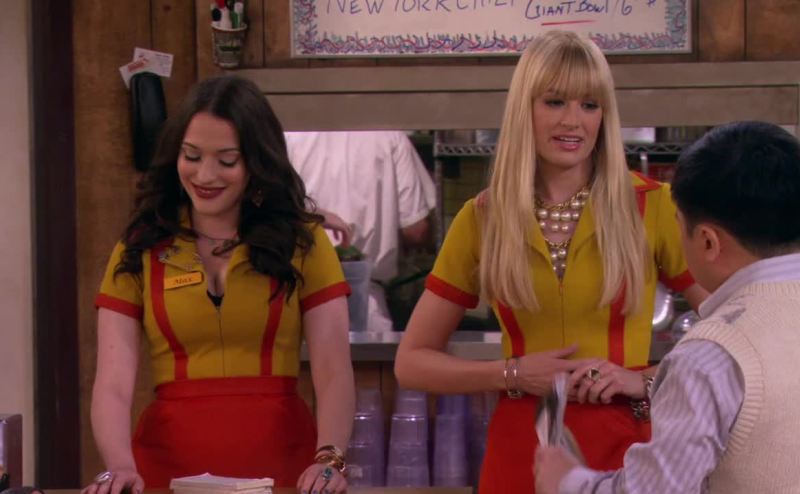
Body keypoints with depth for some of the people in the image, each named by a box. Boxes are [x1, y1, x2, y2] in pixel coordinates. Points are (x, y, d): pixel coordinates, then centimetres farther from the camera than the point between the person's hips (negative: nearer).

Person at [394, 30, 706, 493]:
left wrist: (645, 381, -12)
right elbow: (412, 362, 6)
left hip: (625, 447, -1)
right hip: (520, 450, 2)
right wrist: (513, 374, -8)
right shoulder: (481, 220, 1)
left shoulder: (653, 207, -4)